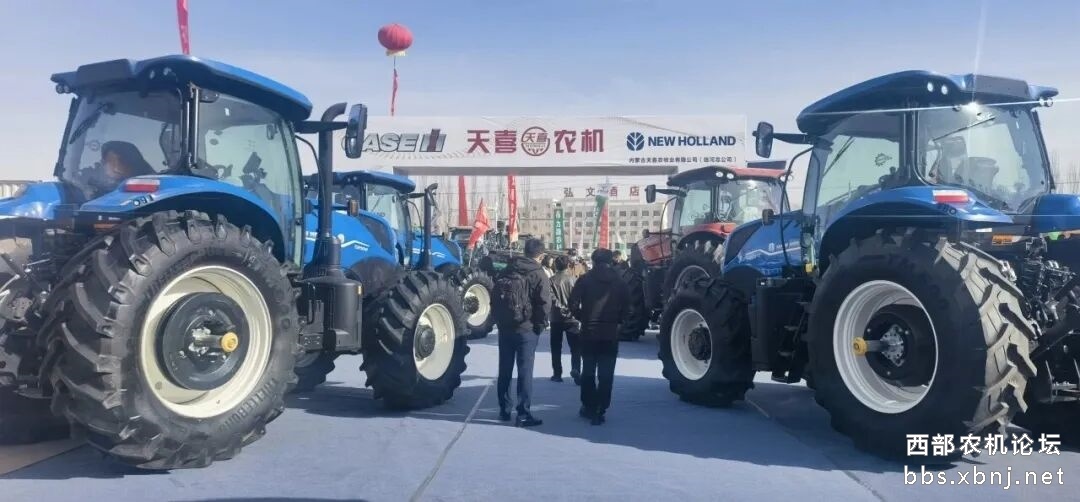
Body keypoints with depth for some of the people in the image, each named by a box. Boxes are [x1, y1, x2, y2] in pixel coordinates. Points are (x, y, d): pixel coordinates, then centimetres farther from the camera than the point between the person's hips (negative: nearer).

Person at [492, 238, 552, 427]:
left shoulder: (506, 271, 8)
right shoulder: (539, 275, -8)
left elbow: (495, 298, 11)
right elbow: (545, 304, -15)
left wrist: (499, 320, 16)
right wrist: (541, 325, -2)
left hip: (505, 327, 5)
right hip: (527, 329, -5)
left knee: (505, 369, 13)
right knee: (525, 371, -1)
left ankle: (504, 410, 21)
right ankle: (523, 414, 0)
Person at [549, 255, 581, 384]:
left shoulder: (552, 280, -6)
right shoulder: (574, 279, -5)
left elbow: (552, 298, -18)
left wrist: (561, 307, -11)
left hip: (556, 318, 1)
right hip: (572, 318, 0)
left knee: (556, 348, 11)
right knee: (575, 348, 5)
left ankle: (557, 374, 13)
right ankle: (575, 370, -13)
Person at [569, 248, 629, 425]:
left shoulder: (585, 280, -2)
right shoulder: (618, 282, 3)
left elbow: (573, 304, -9)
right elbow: (626, 305, -2)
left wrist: (582, 318, 6)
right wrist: (615, 320, 9)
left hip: (588, 333, 0)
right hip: (610, 334, 0)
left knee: (588, 372, 15)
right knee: (606, 374, 4)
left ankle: (588, 407, 20)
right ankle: (600, 411, 1)